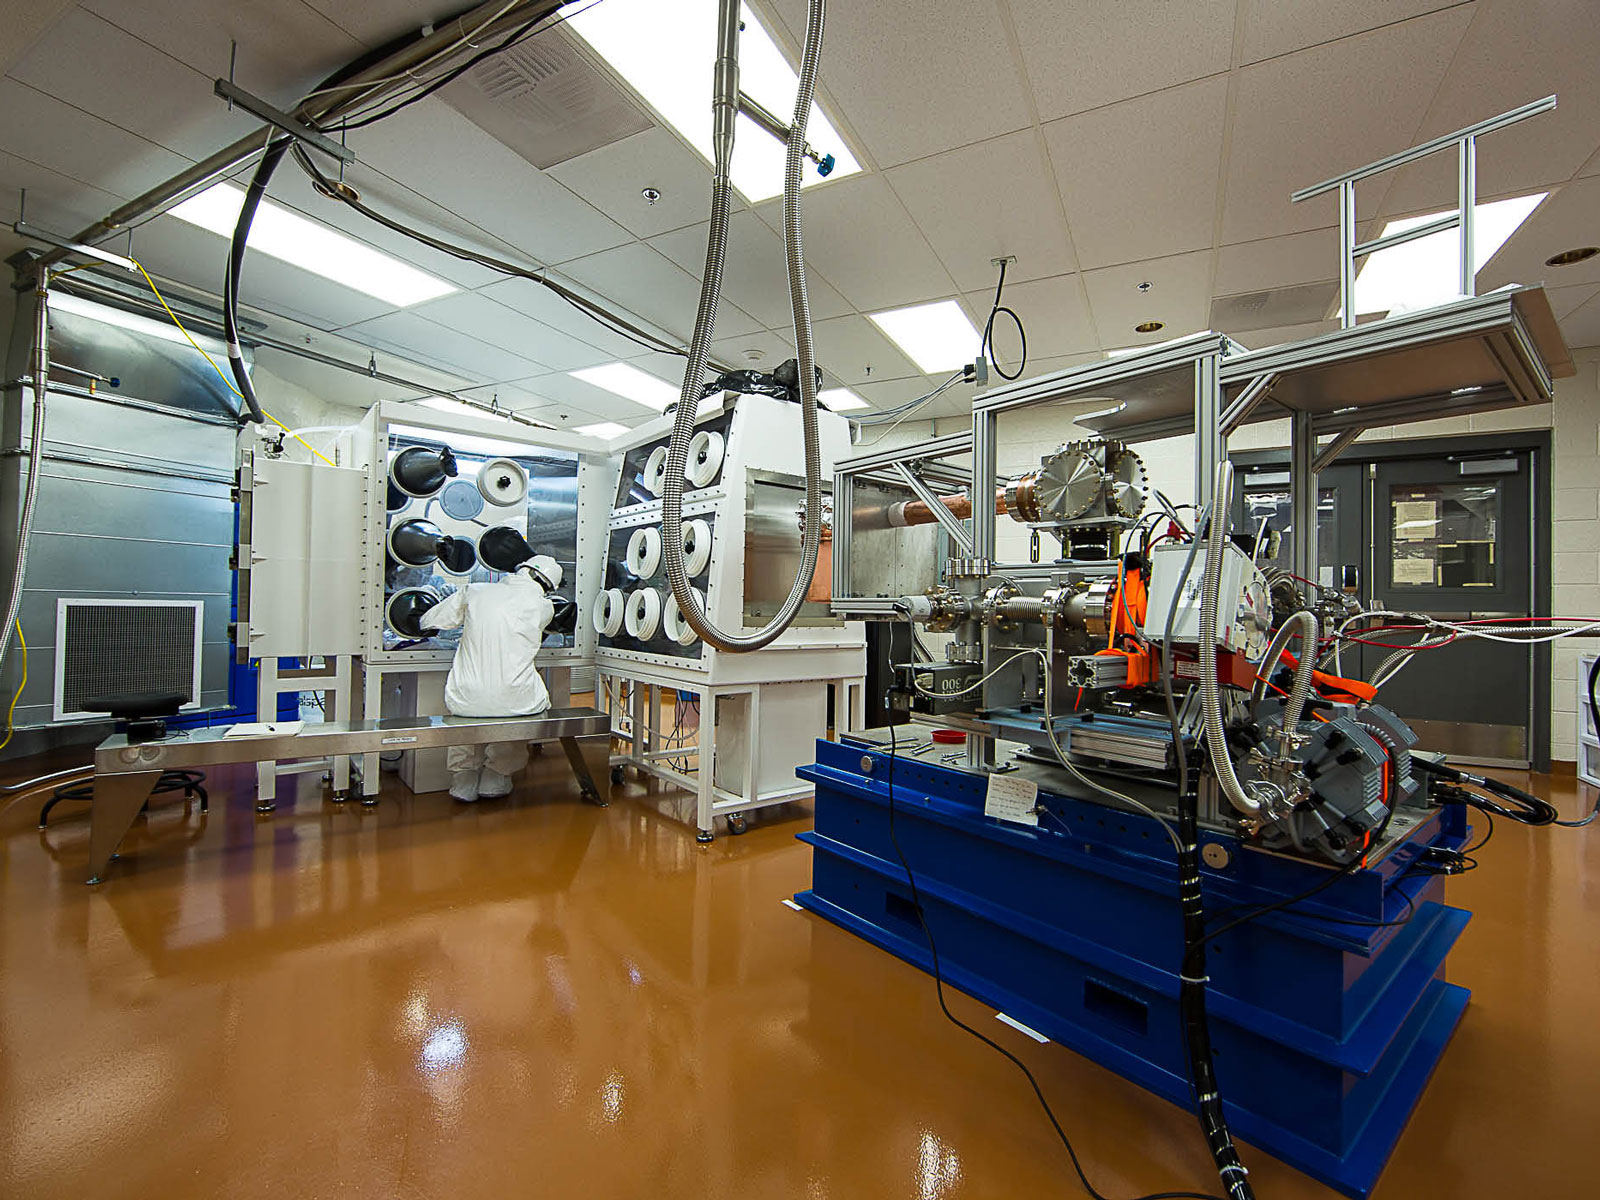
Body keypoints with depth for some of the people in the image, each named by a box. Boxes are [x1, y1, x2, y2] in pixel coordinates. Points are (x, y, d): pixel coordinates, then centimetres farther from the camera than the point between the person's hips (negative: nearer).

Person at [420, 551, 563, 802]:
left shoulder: (474, 591, 3)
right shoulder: (543, 606, -2)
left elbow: (429, 622, 16)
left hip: (466, 702, 2)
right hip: (515, 702, -2)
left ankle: (464, 781, 39)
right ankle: (496, 779, 35)